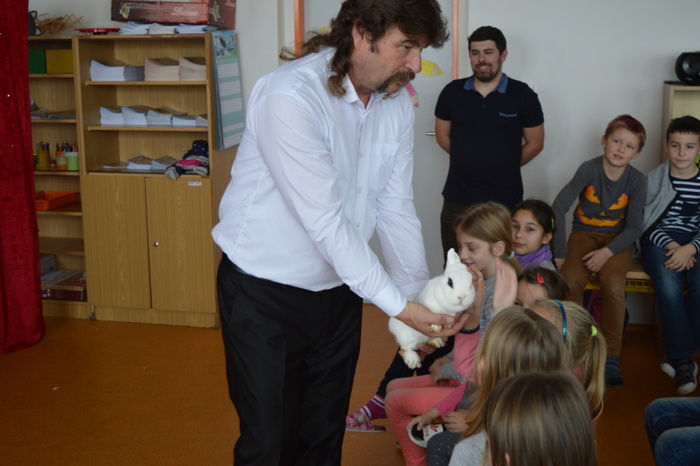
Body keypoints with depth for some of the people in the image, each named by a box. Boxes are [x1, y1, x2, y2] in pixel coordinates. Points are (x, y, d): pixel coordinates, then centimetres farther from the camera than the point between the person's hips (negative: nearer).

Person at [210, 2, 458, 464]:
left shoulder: (397, 102, -2)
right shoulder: (291, 95, -25)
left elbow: (396, 209, 1)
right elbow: (324, 222, -27)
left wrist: (422, 299, -4)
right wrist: (398, 305, -24)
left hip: (338, 291, 6)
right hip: (266, 293, -6)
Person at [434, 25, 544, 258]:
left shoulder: (523, 95, -3)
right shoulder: (452, 92, 3)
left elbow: (535, 144, 4)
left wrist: (504, 167, 6)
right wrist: (469, 161, 10)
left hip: (505, 201, -2)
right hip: (457, 199, 2)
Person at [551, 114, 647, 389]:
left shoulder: (636, 180, -9)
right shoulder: (589, 170, -15)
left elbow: (634, 228, -9)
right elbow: (558, 208, -21)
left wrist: (607, 252, -25)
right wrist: (560, 254, -24)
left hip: (616, 239, 0)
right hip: (584, 233, 0)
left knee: (613, 285, -29)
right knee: (570, 280, -28)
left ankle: (611, 356, -13)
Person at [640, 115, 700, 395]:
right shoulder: (655, 178, 3)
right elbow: (644, 221, 2)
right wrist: (670, 245, -12)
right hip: (659, 241, -1)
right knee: (669, 285, -31)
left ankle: (677, 356, -14)